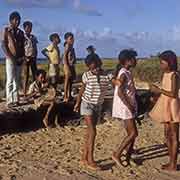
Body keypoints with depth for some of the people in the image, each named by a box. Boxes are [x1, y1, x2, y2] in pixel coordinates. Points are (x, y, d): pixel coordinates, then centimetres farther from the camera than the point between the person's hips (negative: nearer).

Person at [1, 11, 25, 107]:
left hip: (19, 59, 5)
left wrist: (22, 56, 1)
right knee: (10, 80, -6)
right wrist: (10, 57, -13)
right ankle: (9, 101, -4)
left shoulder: (20, 32, 15)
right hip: (10, 59, -5)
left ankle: (16, 100, 10)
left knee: (17, 80, 5)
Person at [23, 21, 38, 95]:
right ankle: (24, 93, -3)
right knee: (26, 76, -6)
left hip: (33, 58, 5)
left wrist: (35, 57, 3)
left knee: (35, 75, 4)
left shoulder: (33, 37, 14)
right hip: (26, 58, -5)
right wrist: (24, 57, -14)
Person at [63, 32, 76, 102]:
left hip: (72, 66, 9)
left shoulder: (71, 47, 13)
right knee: (67, 81, -4)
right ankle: (65, 97, 0)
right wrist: (67, 67, -23)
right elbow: (64, 57, -18)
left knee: (71, 81, 14)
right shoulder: (67, 46, -13)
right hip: (68, 66, -9)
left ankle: (69, 96, 23)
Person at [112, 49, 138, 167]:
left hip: (129, 107, 9)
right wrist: (130, 106, -20)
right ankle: (117, 154, 2)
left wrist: (132, 106, 17)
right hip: (125, 108, -9)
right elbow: (120, 92, -25)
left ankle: (127, 158, 20)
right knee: (133, 133, -7)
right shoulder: (124, 74, -17)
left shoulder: (128, 73, 12)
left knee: (132, 133, 12)